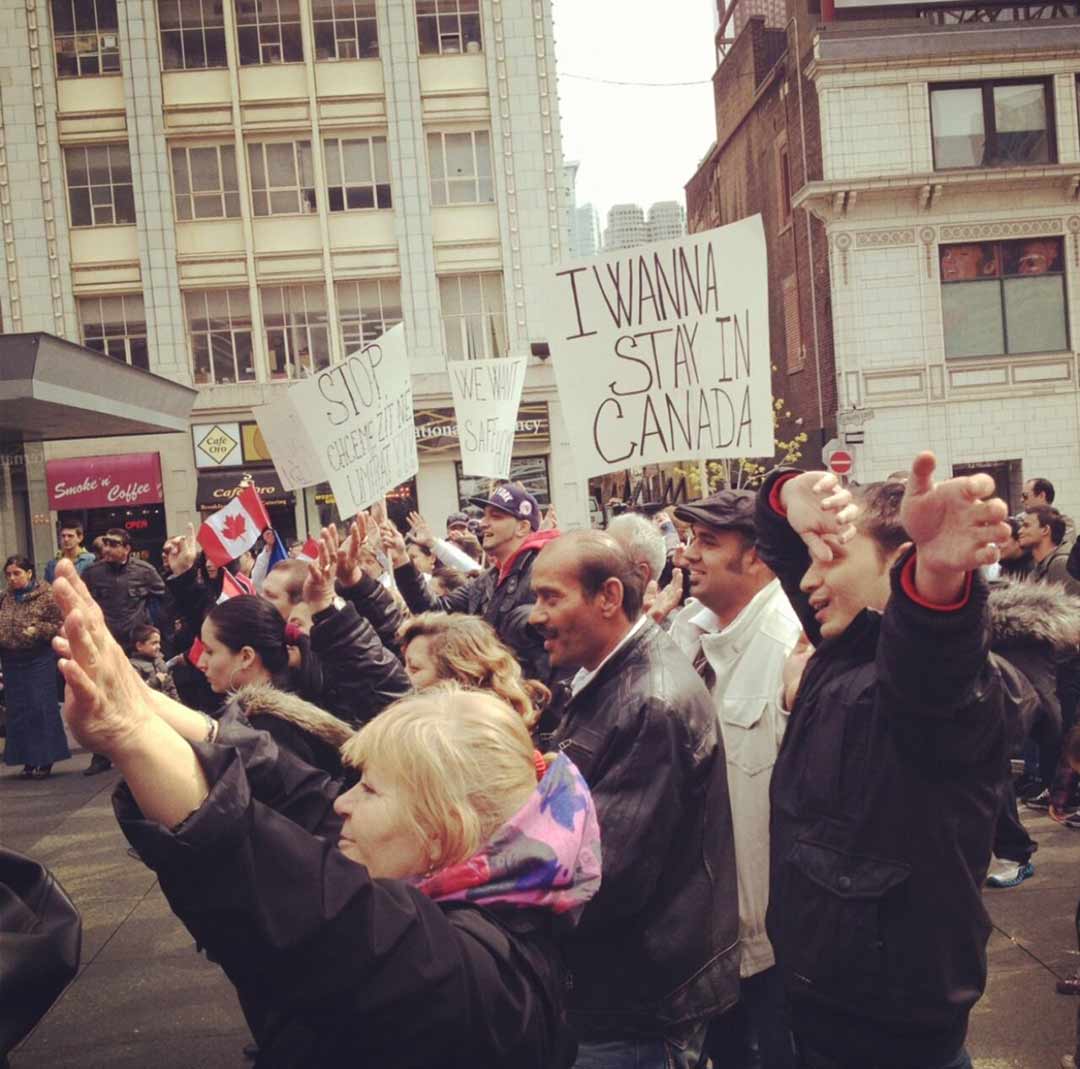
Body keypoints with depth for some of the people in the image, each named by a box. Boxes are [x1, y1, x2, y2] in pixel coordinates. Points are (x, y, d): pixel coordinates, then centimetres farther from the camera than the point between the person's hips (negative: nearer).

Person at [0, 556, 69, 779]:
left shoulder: (46, 596, -7)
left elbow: (60, 624, -6)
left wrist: (38, 630, -19)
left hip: (39, 660, -5)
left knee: (42, 708, -3)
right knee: (18, 711, 8)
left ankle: (45, 760, 7)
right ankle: (28, 760, 18)